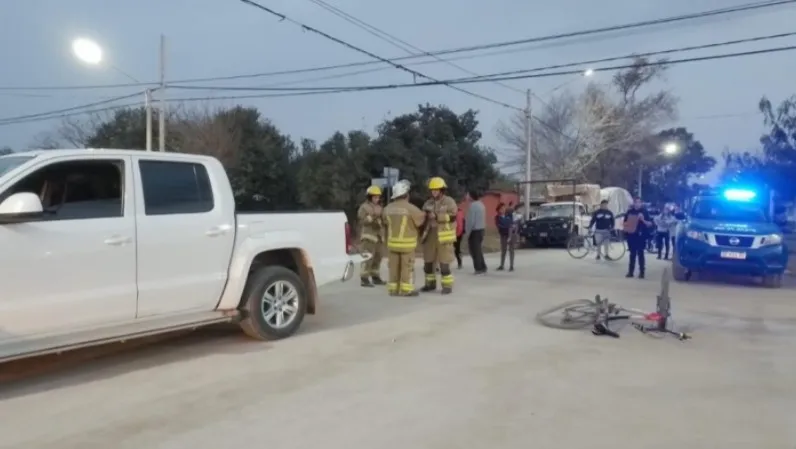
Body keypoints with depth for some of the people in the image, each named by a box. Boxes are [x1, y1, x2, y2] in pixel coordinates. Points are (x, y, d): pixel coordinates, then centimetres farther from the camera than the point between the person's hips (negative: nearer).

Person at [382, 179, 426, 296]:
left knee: (394, 266, 9)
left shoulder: (388, 208, 2)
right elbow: (421, 219, -4)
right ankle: (406, 290, 3)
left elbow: (385, 221, 17)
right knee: (407, 267, 1)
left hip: (392, 242, 5)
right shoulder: (410, 208, -15)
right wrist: (423, 214, 18)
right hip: (407, 242, -5)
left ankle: (393, 289, 13)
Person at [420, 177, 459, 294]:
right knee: (428, 261, 8)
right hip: (430, 235, 5)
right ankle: (430, 284, 22)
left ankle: (447, 286, 3)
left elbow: (452, 217, -17)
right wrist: (424, 216, -10)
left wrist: (436, 216, -23)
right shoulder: (428, 203, 9)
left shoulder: (449, 202, -5)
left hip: (444, 236, -5)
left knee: (444, 262, -7)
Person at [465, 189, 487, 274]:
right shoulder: (481, 204, 11)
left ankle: (479, 268, 0)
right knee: (478, 249, 17)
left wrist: (467, 232, -12)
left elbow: (471, 220, -19)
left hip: (474, 230, -9)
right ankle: (483, 267, 20)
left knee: (474, 250, -2)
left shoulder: (473, 205, -17)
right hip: (481, 229, 9)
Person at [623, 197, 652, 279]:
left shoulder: (644, 212, -1)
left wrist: (643, 220, -20)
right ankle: (630, 272, 11)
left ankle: (641, 272, 2)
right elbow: (625, 222, 16)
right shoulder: (629, 212, 8)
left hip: (641, 236, -3)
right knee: (632, 254, 8)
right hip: (631, 235, 3)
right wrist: (626, 225, -6)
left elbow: (650, 224, -3)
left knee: (640, 254, -2)